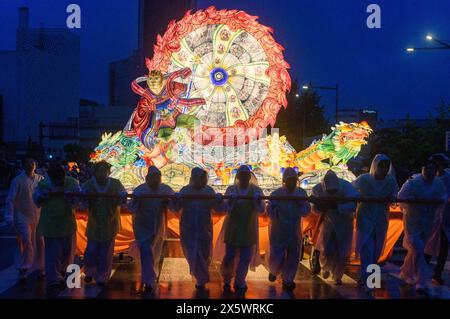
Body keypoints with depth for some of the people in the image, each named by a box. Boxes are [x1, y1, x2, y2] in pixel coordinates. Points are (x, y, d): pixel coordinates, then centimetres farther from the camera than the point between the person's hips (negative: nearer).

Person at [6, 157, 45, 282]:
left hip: (39, 217, 3)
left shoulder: (41, 179, 3)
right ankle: (23, 270, 3)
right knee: (26, 242, -11)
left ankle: (40, 268, 25)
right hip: (23, 217, -3)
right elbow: (10, 200, -7)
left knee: (39, 243, 10)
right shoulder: (18, 180, -6)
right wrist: (10, 218, -12)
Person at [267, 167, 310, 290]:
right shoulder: (276, 194, -9)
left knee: (293, 257, 4)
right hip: (278, 231, -3)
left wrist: (301, 202, -20)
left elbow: (305, 212, -2)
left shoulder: (301, 193, -1)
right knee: (277, 256, 0)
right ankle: (274, 272, 34)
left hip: (294, 232, 3)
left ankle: (287, 280, 23)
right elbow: (270, 212, -13)